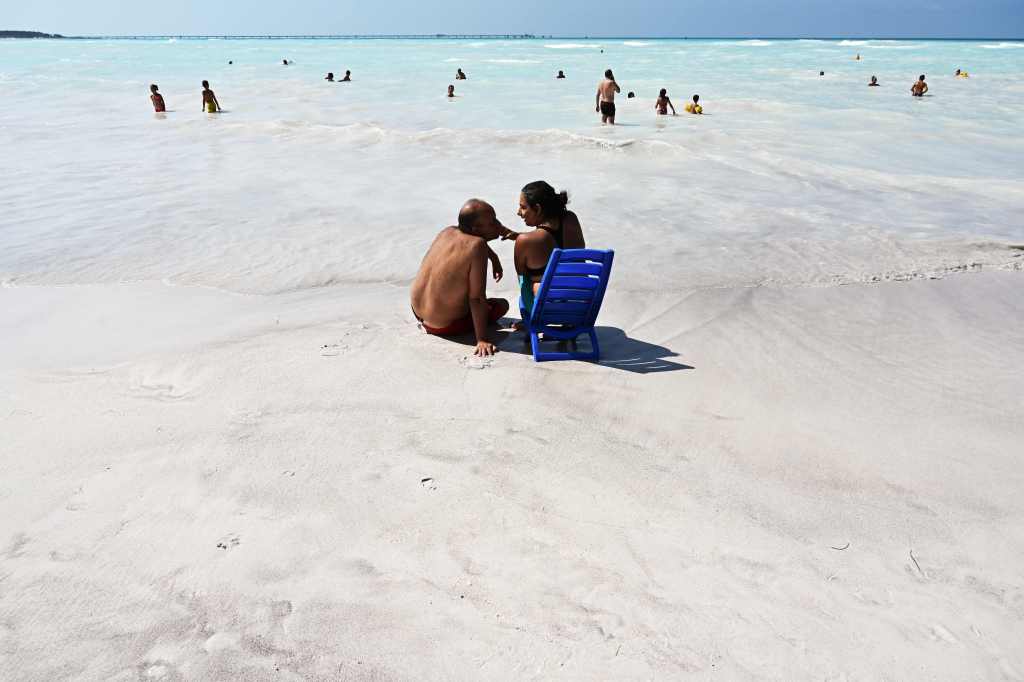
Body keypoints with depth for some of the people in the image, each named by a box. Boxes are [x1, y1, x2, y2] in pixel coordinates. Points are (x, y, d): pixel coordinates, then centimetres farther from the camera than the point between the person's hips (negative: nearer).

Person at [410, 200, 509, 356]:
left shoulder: (447, 231, -5)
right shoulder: (477, 245, -27)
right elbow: (477, 299, -27)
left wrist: (494, 258, 21)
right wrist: (482, 340, -24)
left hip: (417, 310, 5)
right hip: (445, 326, -5)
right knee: (502, 305, 14)